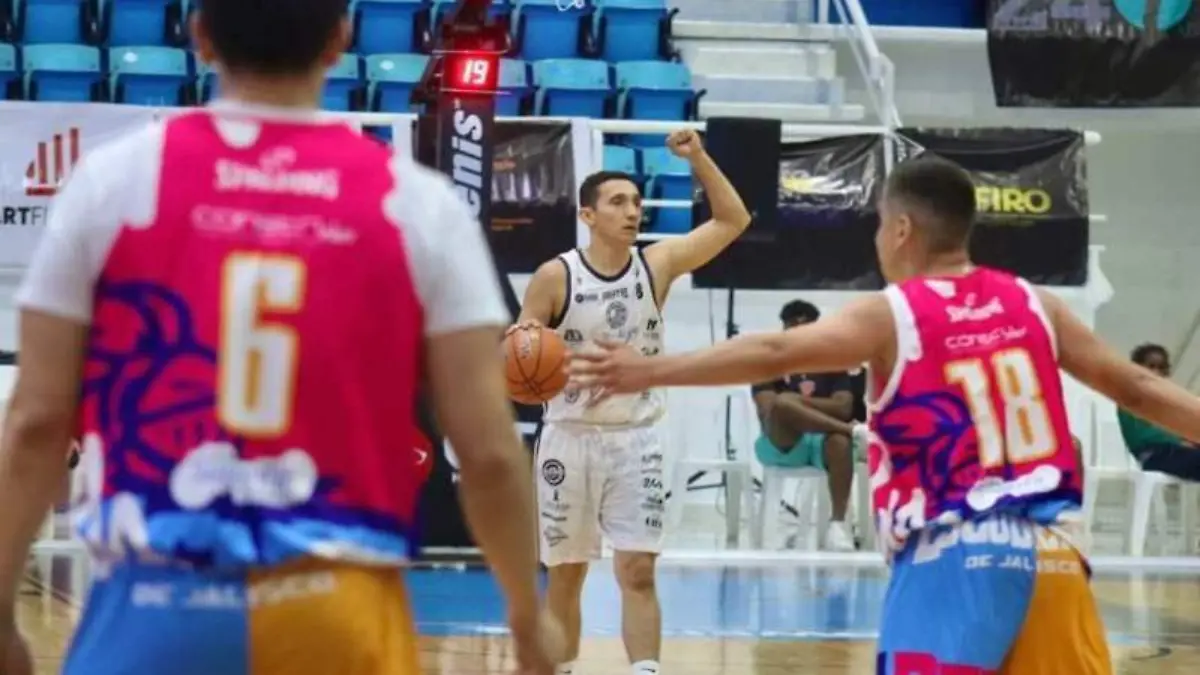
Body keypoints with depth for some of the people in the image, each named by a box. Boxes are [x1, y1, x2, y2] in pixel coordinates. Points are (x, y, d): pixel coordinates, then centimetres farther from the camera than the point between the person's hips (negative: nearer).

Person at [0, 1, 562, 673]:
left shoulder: (113, 179, 1)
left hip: (158, 606, 0)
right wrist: (529, 614, 14)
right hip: (339, 610, 0)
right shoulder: (420, 204, 1)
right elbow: (488, 451, 0)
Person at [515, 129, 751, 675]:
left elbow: (733, 220, 0)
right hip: (571, 438, -1)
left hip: (634, 439, 1)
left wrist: (698, 158, -10)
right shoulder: (555, 277, -9)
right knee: (566, 573, 9)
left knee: (638, 571, -8)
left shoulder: (657, 265, -2)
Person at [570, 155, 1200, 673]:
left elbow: (772, 353, -13)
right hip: (1051, 550, 5)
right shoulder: (1032, 304, 12)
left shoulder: (890, 316, -2)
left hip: (955, 555, -5)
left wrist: (648, 371, -15)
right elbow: (1137, 387, 15)